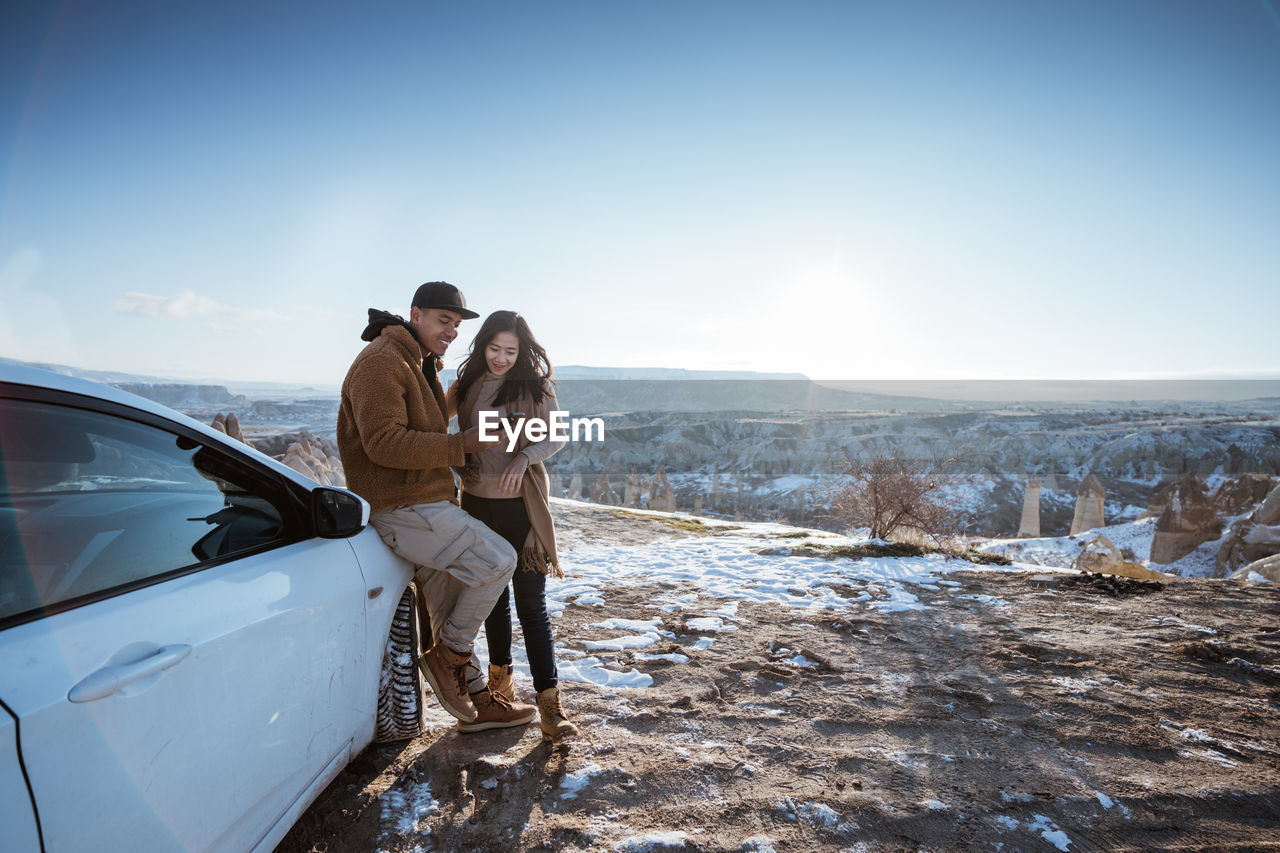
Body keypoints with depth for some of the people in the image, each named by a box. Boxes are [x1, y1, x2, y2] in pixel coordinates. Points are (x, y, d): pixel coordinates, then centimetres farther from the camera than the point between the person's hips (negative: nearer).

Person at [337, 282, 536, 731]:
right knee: (498, 560, -13)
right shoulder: (381, 362, -14)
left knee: (450, 607, 15)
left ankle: (474, 698, 28)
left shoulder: (422, 366, 20)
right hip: (400, 509, -10)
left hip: (423, 503, 10)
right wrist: (460, 444, -23)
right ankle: (447, 656, 3)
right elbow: (385, 442, -25)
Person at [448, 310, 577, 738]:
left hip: (522, 506, -4)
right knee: (492, 596, 17)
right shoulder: (467, 385, 4)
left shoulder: (534, 384, -4)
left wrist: (524, 458, -21)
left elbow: (555, 436, -3)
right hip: (478, 502, 4)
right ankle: (501, 678, 36)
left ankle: (549, 702, 5)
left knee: (531, 604, -3)